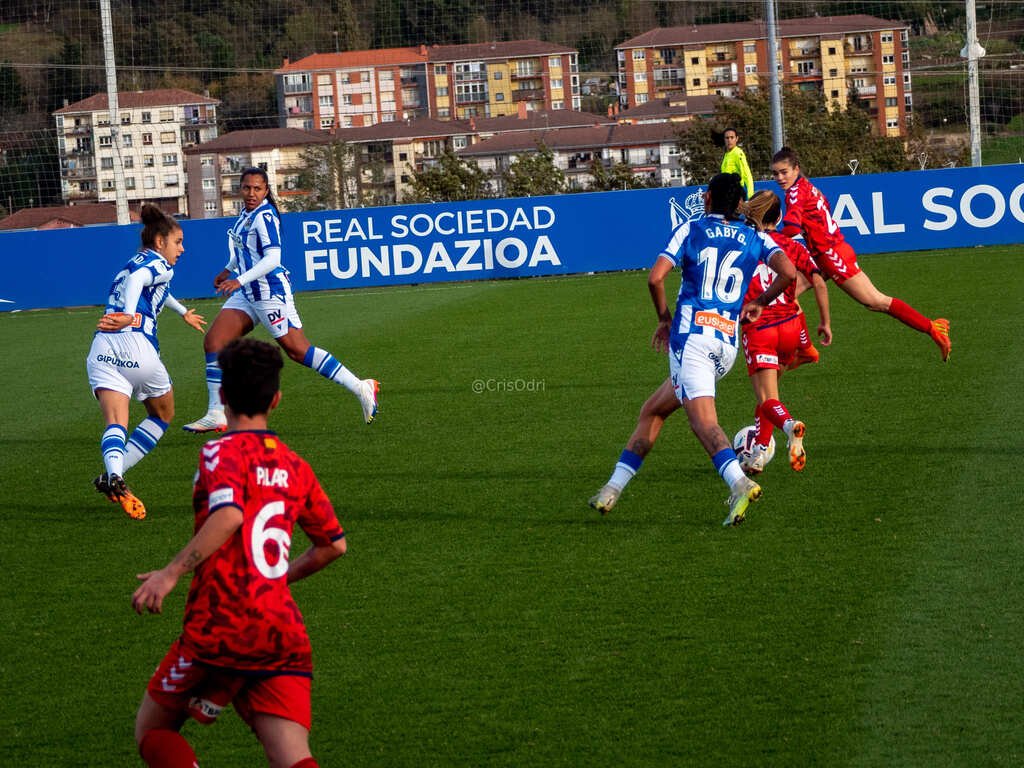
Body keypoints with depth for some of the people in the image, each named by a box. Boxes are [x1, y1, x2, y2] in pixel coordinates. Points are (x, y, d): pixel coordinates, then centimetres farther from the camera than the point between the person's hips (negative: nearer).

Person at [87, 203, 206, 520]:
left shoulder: (128, 266, 33)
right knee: (163, 415, 17)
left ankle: (114, 475, -44)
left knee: (115, 423, -13)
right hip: (136, 345, -6)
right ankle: (115, 475, -1)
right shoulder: (160, 265, 7)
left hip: (102, 349, 6)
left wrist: (183, 312, 73)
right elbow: (138, 279, -17)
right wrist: (129, 316, -34)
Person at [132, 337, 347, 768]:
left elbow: (228, 515, -24)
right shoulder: (294, 466, 16)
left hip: (219, 631, -5)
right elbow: (334, 544, 24)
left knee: (152, 730, 16)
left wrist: (172, 572, -23)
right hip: (285, 633, 5)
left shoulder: (222, 452, -4)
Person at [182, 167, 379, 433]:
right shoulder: (247, 212, 11)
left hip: (270, 291, -9)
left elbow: (272, 258, -25)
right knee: (212, 342, -1)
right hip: (247, 294, 9)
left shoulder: (264, 216, -16)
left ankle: (360, 388, -3)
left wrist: (240, 280, -31)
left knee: (297, 350, -10)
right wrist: (229, 270, 36)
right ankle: (216, 415, 1)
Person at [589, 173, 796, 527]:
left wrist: (664, 318, 11)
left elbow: (655, 277, -6)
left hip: (691, 334, -5)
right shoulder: (754, 238, 14)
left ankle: (740, 483, -44)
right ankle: (612, 489, 20)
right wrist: (759, 302, 17)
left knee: (702, 418, -19)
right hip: (728, 342, 5)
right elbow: (789, 272, -1)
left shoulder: (691, 229, 6)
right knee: (653, 409, 19)